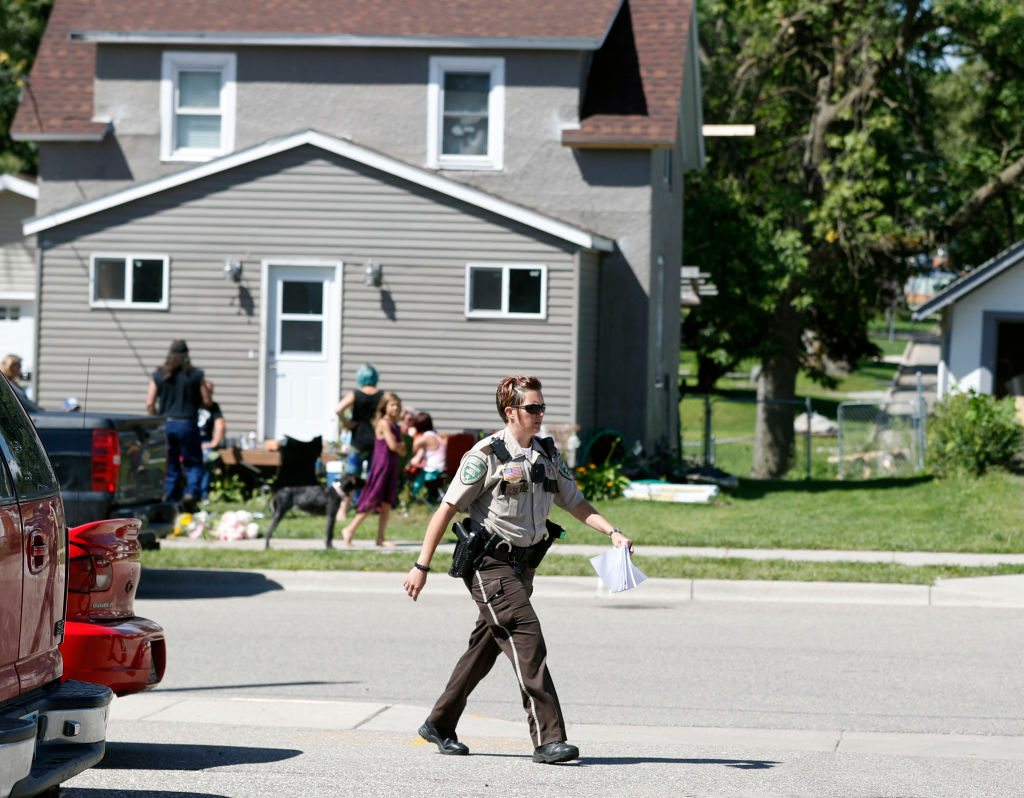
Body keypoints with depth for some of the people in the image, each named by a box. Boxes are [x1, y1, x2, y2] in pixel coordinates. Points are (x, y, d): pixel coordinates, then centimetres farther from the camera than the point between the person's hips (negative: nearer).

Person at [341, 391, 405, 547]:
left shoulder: (395, 425, 15)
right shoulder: (384, 423, -11)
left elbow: (402, 451, 13)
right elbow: (393, 445, -18)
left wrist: (399, 446, -7)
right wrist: (402, 444, 1)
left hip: (392, 467, 8)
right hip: (381, 464, -8)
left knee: (387, 504, 7)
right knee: (372, 500, -8)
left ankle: (380, 538, 10)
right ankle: (350, 530, 0)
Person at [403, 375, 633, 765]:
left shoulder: (548, 454, 10)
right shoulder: (487, 456, -11)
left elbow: (575, 503, 15)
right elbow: (447, 509, -8)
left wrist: (612, 532, -3)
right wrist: (421, 566, -10)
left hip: (522, 565, 8)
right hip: (489, 565, -8)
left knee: (486, 647, 14)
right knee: (526, 637, -17)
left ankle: (439, 725, 28)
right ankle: (548, 738, -20)